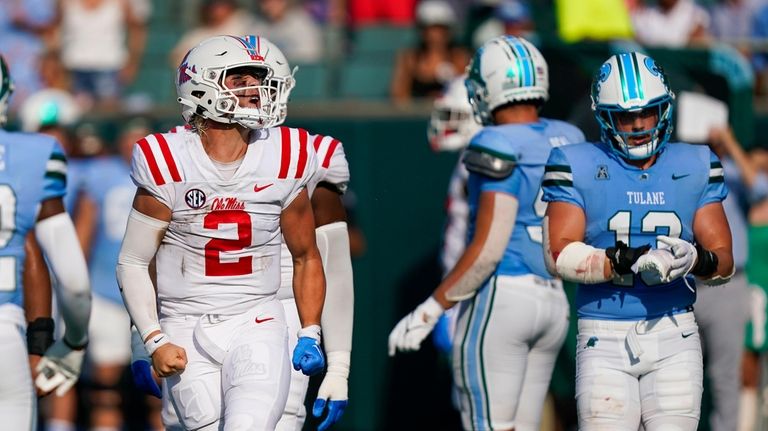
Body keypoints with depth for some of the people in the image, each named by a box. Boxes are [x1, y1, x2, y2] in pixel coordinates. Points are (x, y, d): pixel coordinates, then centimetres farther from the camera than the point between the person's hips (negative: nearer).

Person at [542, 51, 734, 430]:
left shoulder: (694, 168, 10)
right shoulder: (579, 168, 2)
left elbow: (724, 259, 8)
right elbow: (560, 254, -8)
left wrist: (697, 260, -17)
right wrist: (624, 263, -22)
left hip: (674, 334, 2)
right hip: (605, 338, -2)